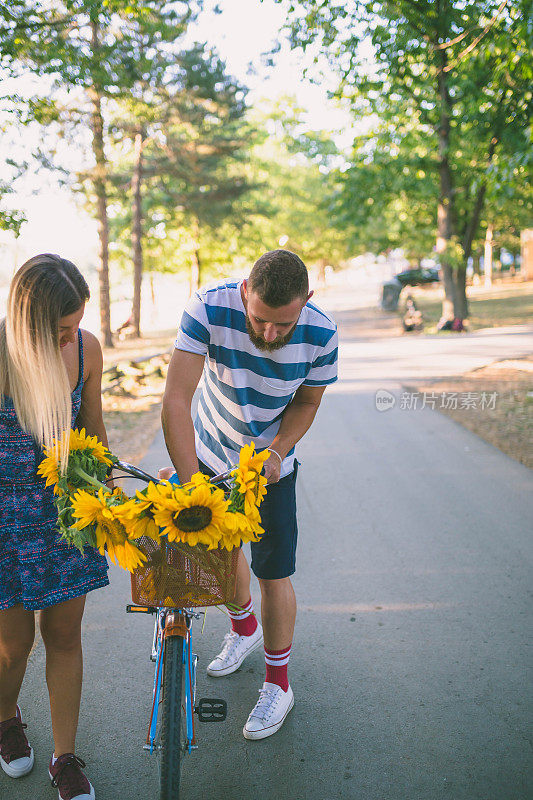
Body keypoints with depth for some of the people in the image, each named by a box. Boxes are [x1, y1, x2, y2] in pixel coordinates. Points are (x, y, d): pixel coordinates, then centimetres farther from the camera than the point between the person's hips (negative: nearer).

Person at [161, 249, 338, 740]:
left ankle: (279, 684, 20)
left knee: (274, 574, -1)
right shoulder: (209, 308, -31)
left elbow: (308, 400, -6)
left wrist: (277, 450, -22)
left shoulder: (322, 334, -26)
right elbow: (176, 399, -35)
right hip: (210, 453, 2)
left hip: (271, 463, -1)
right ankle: (245, 628, 49)